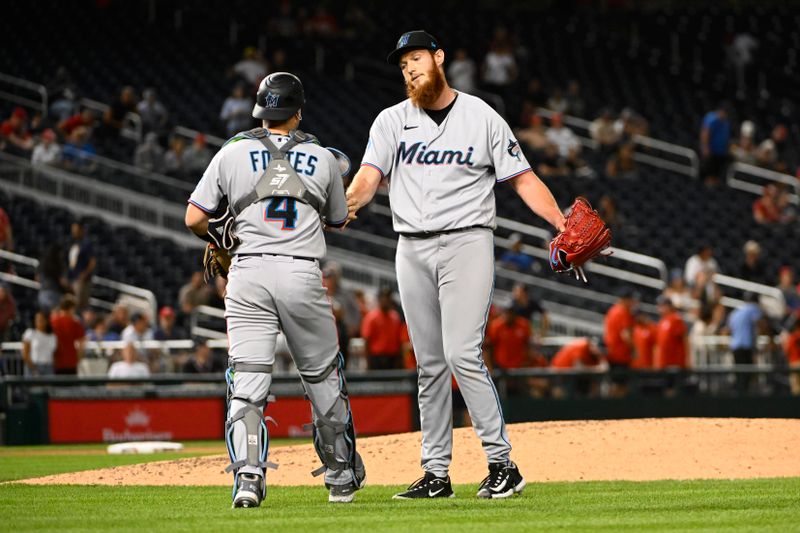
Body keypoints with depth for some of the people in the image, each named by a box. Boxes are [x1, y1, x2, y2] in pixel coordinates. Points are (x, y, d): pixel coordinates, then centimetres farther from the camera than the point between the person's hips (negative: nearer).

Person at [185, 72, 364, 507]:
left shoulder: (232, 154, 6)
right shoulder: (322, 159, 9)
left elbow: (194, 219, 4)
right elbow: (339, 221, 22)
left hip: (249, 276, 0)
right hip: (303, 275, 0)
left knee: (247, 385, -3)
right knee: (323, 378, 14)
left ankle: (248, 477, -21)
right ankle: (341, 478, 25)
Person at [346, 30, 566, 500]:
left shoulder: (481, 118, 3)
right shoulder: (392, 121, 10)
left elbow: (523, 179, 1)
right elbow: (370, 176, -4)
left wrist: (564, 224, -12)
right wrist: (348, 203, -27)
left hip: (466, 242, -4)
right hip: (412, 250, 4)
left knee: (463, 355, -16)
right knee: (430, 365, 6)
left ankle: (503, 464, -12)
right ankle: (436, 474, 10)